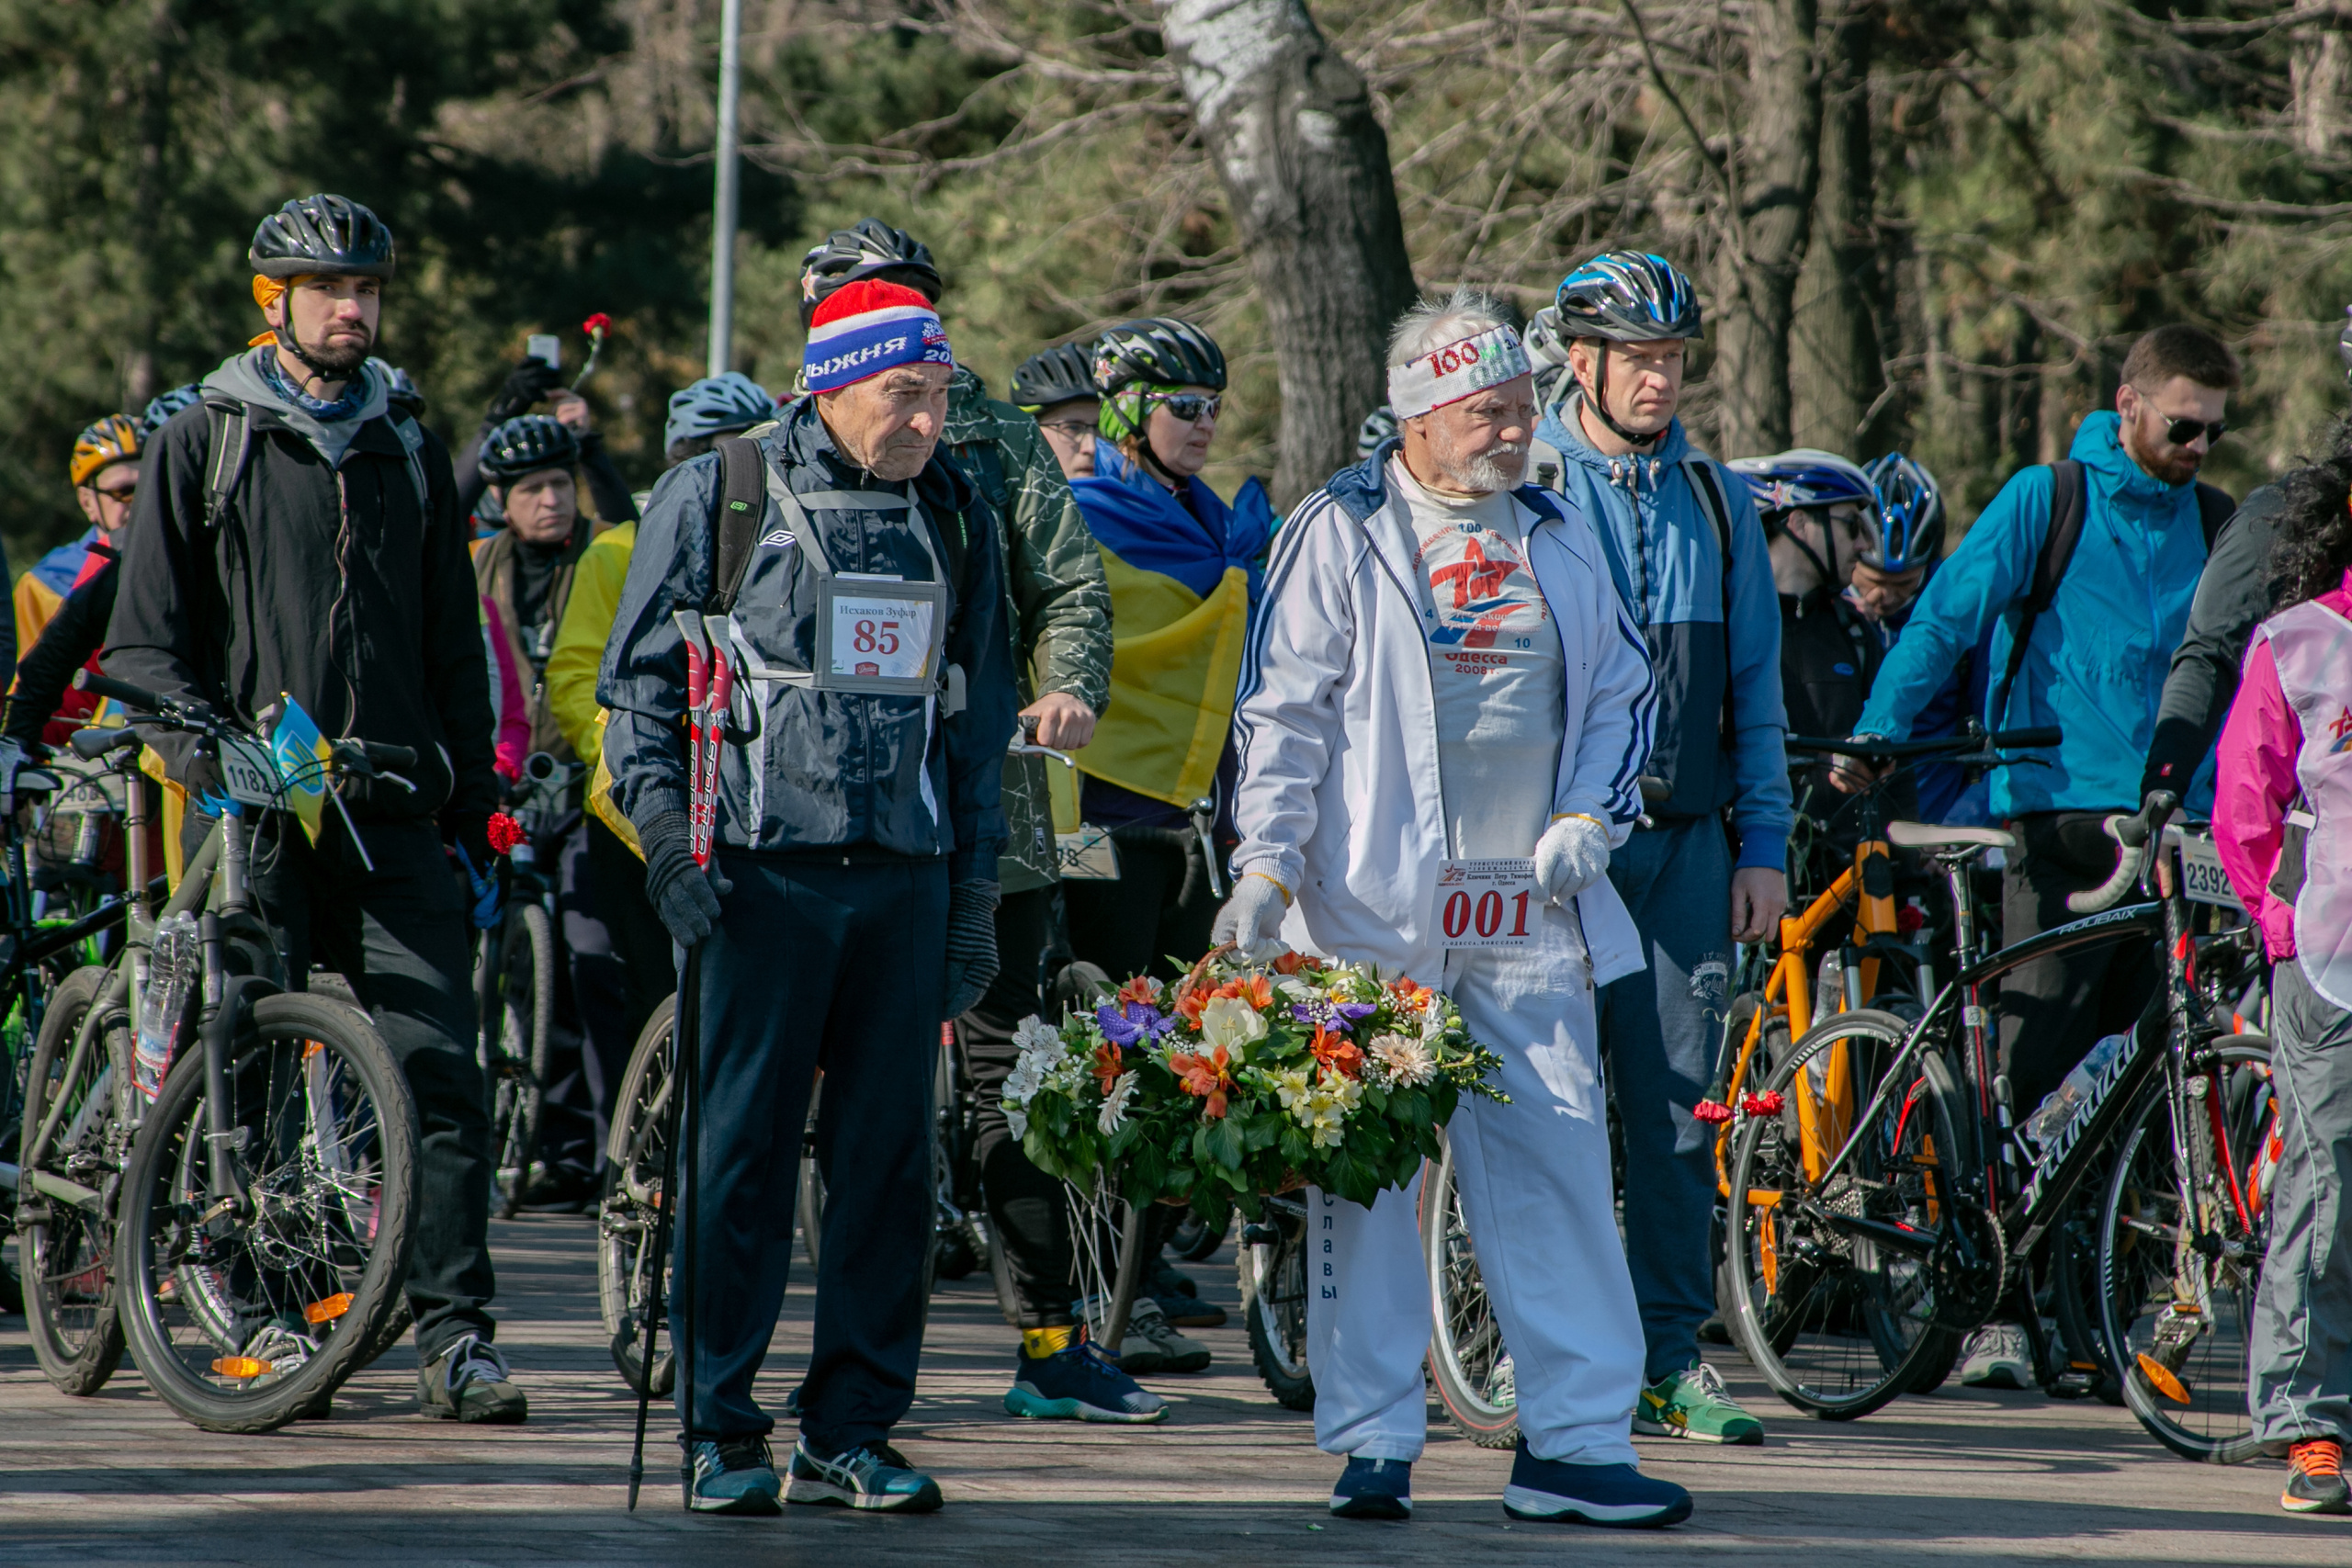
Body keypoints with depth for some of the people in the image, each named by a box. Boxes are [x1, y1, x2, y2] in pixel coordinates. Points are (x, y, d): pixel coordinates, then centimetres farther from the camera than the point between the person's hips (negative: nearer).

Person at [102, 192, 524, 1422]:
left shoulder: (410, 455, 18)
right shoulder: (204, 445, 7)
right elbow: (143, 643, 4)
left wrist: (474, 808, 14)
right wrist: (203, 749, -12)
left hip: (392, 816, 2)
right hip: (254, 819, -2)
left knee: (441, 1070, -10)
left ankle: (454, 1333, -12)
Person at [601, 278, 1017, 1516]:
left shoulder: (954, 517, 14)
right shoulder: (714, 497, 1)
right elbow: (641, 677, 2)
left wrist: (976, 890, 14)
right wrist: (664, 831, -9)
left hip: (905, 877, 4)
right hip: (764, 866, -4)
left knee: (887, 1154, 3)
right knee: (742, 1147, -4)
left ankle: (854, 1429, 9)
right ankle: (720, 1429, 2)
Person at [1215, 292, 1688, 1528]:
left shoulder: (1557, 539, 14)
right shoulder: (1340, 534, 1)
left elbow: (1620, 689, 21)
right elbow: (1285, 708, -1)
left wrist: (1586, 818, 5)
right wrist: (1267, 861, -10)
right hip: (1375, 913, -3)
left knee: (1557, 1160, -2)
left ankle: (1574, 1439, 1)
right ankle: (1374, 1441, 7)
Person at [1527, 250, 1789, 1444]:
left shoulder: (1716, 502, 12)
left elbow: (1756, 686, 14)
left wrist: (1764, 846, 8)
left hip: (1686, 842, 3)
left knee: (1678, 1101, 2)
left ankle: (1671, 1357, 7)